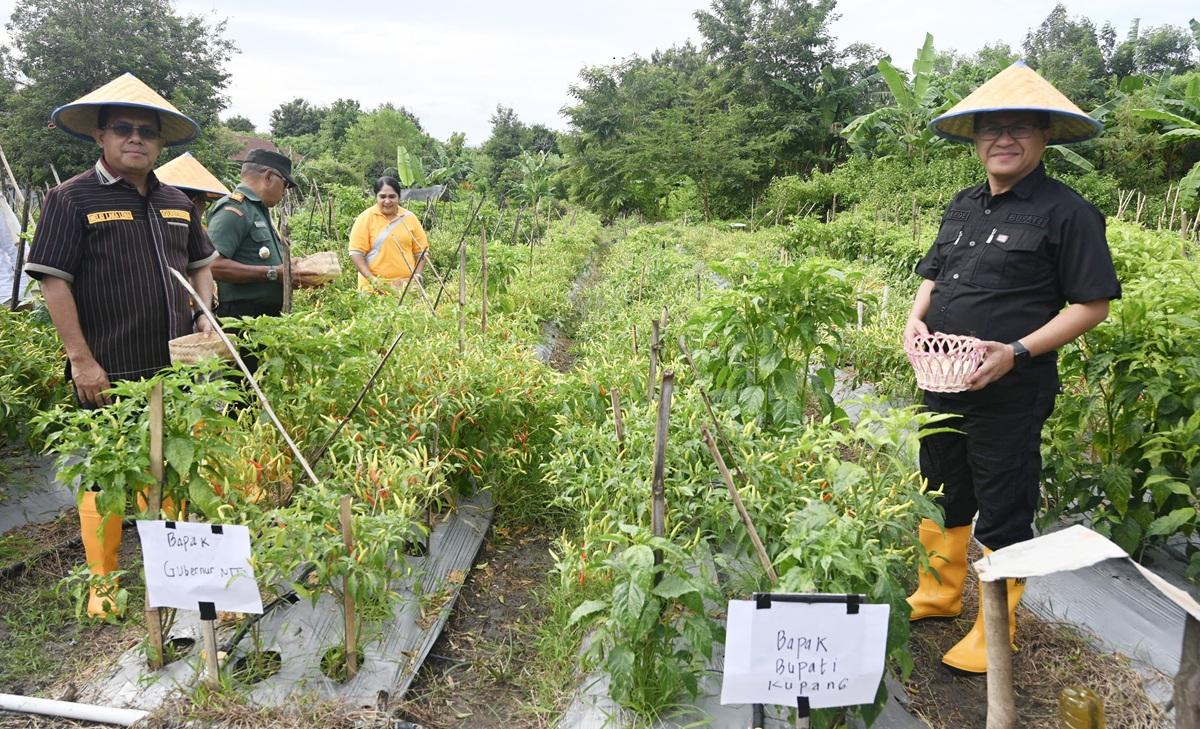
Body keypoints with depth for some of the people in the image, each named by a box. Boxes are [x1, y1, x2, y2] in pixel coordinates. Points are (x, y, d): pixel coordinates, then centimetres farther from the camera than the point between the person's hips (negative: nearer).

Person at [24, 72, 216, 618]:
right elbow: (53, 281, -10)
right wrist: (81, 359, -14)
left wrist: (205, 318, 7)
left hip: (175, 366, 5)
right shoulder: (73, 198, -5)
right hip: (109, 372, -5)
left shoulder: (175, 201, 13)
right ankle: (102, 584, 18)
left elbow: (200, 266, 23)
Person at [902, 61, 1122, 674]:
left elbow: (1092, 304, -11)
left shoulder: (1066, 212, -10)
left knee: (1002, 513, 5)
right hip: (942, 384, 7)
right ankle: (939, 594, 40)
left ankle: (994, 633, 22)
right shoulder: (963, 206, 11)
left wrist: (1017, 352, -22)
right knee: (941, 492, 20)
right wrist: (917, 317, -2)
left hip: (1010, 394, -7)